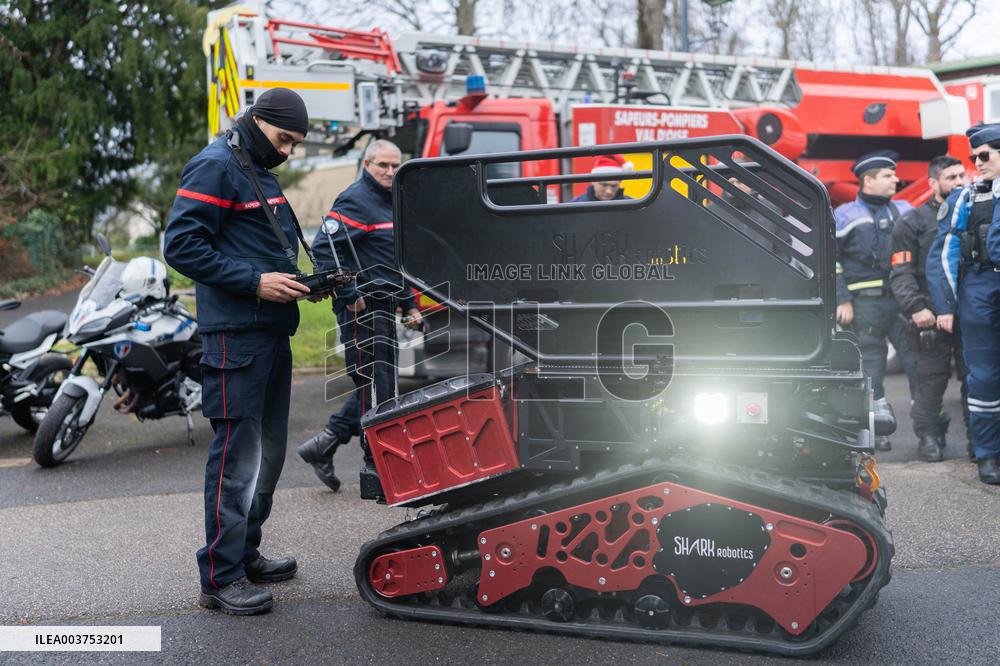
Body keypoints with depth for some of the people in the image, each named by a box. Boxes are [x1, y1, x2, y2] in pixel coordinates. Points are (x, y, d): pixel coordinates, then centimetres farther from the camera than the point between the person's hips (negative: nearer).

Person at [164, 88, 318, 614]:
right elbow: (180, 245, -16)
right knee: (238, 452, -8)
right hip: (236, 331, -10)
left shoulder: (261, 172, 21)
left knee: (268, 449, 14)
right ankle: (221, 577, 1)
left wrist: (298, 280, 11)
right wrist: (254, 282, -19)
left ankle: (245, 554, 26)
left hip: (272, 327, 10)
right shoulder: (215, 166, -8)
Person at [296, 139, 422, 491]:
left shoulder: (390, 203, 19)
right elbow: (324, 246, -20)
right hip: (361, 308, -10)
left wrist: (409, 305, 20)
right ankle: (377, 467, 6)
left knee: (378, 385, 12)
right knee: (375, 386, -5)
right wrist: (349, 296, -20)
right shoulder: (355, 199, -10)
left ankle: (324, 444, 20)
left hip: (383, 308, 10)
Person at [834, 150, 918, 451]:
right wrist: (842, 300, -6)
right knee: (871, 362, 2)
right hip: (865, 301, -3)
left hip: (903, 298, 3)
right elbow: (830, 260, 0)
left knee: (917, 356, -2)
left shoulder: (905, 211, 14)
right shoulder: (845, 215, 2)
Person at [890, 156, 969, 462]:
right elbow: (901, 273, -4)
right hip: (932, 316, -3)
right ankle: (929, 436, 10)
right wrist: (915, 308, -17)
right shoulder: (913, 222, 3)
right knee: (932, 378, -1)